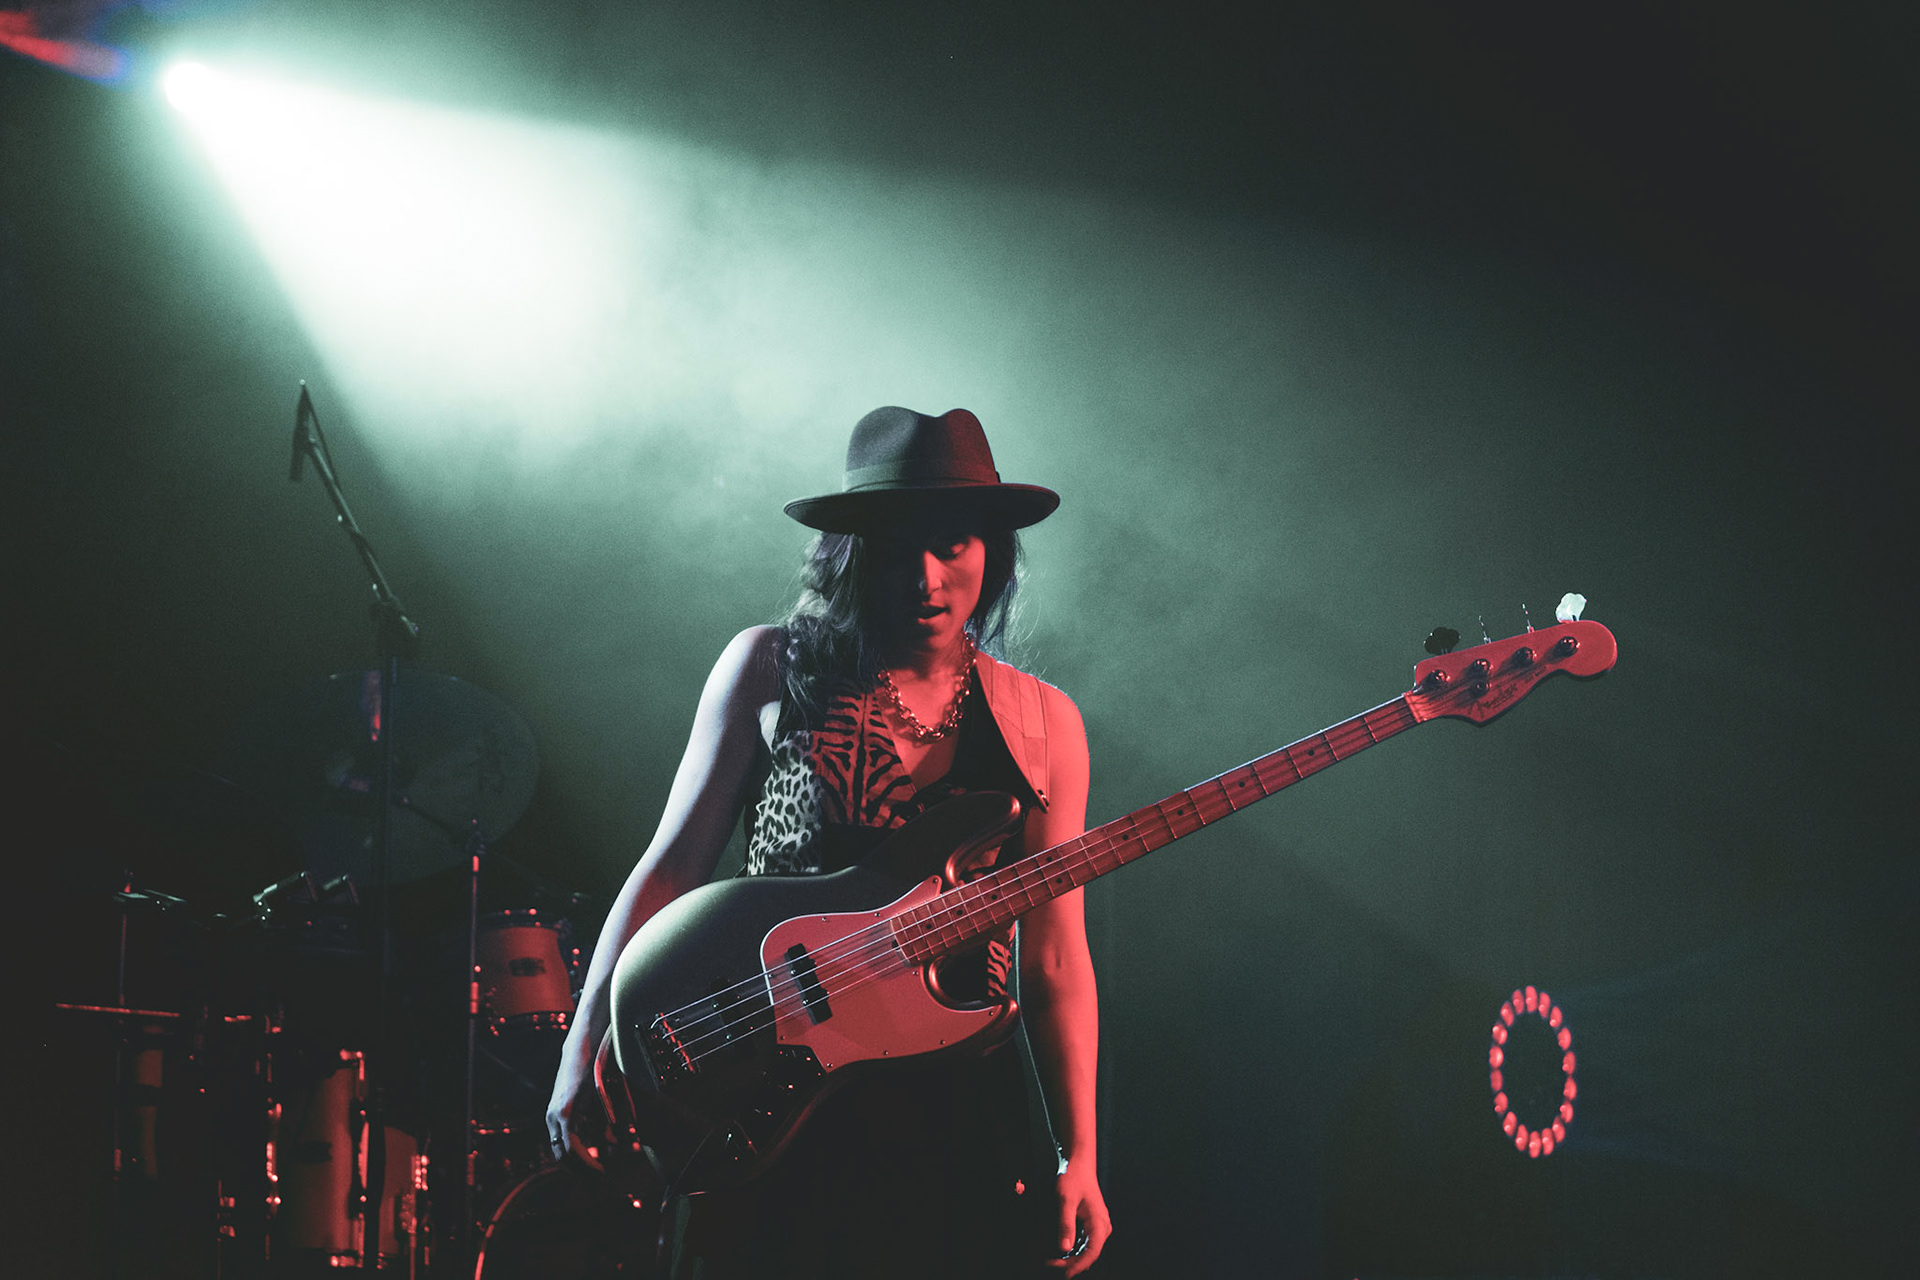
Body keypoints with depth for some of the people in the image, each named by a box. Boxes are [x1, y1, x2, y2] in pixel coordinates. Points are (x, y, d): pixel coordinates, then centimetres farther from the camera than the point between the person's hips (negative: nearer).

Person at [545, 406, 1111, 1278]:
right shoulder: (772, 671, 3)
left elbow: (1053, 962, 6)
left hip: (959, 1110, 2)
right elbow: (673, 865, 3)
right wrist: (584, 1055, -5)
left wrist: (1077, 1157, -1)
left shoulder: (1042, 725, 7)